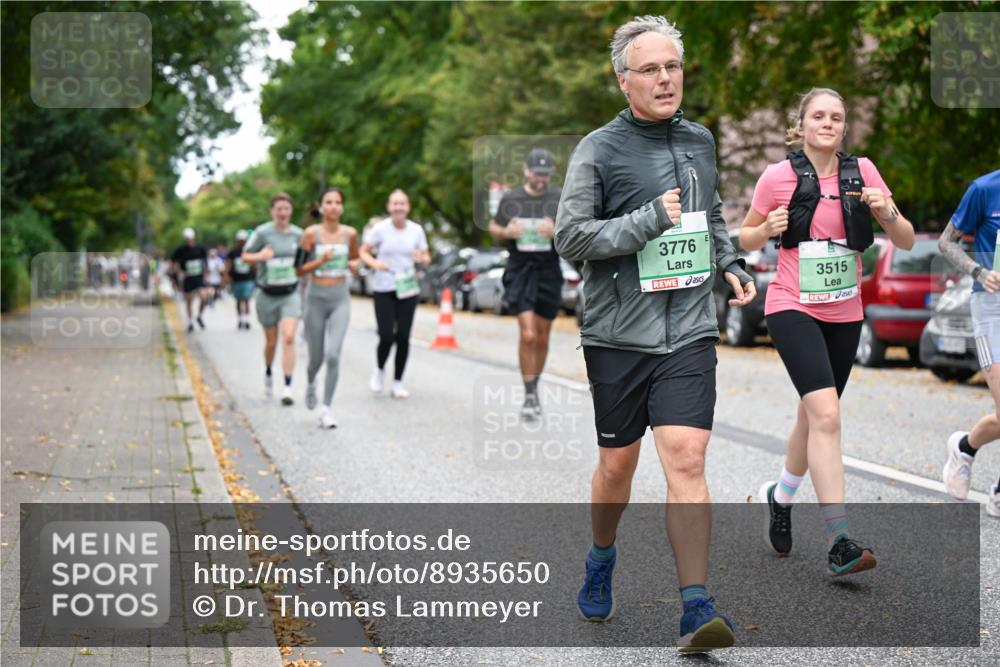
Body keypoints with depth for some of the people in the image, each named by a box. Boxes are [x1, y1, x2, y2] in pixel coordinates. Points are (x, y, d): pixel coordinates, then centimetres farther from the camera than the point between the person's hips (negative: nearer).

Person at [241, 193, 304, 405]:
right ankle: (268, 372, 44)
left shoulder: (298, 234, 0)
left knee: (289, 338, -16)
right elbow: (245, 256, -3)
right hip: (267, 294, -1)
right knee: (271, 341, 12)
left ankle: (287, 388, -14)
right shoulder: (262, 232, -9)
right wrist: (260, 256, -23)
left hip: (290, 294, 1)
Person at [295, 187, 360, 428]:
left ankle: (327, 409, -5)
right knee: (316, 356, 11)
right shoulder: (311, 233, -6)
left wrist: (353, 264, -2)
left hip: (340, 300, 0)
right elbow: (299, 269, -5)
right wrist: (321, 261, -19)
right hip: (316, 299, 0)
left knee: (333, 354, -15)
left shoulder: (350, 234, 0)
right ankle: (311, 384, 47)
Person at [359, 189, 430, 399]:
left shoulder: (416, 230, 2)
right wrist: (374, 262, -18)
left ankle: (398, 382, 14)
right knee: (386, 336, -9)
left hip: (408, 289, 2)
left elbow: (427, 257, 10)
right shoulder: (380, 229, -5)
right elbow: (363, 251, 2)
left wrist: (422, 258, -14)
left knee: (403, 337, 1)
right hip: (383, 289, -2)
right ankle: (379, 370, 21)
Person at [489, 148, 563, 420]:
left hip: (549, 273, 1)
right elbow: (493, 227, 14)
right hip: (520, 272, -1)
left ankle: (535, 389, 28)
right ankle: (529, 395, -6)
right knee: (527, 334, -13)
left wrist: (557, 232, -18)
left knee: (542, 337, 10)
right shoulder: (510, 199, 3)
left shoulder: (560, 198, 2)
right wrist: (505, 232, -9)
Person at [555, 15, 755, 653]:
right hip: (618, 333, -2)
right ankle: (602, 560, 39)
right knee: (618, 462, 11)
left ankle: (697, 608, -8)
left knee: (686, 461, -10)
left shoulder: (701, 141, 11)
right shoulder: (599, 149, -4)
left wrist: (730, 263, 11)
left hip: (689, 331, 2)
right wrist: (651, 221, -15)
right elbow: (570, 236, -9)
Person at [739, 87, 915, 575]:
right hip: (792, 309, -4)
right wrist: (767, 229, -14)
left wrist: (886, 212, -16)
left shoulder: (861, 170, 2)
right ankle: (839, 543, -20)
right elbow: (746, 239, 7)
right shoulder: (779, 176, -5)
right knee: (826, 413, -20)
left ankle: (779, 496, 43)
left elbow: (906, 242, 4)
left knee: (814, 416, 15)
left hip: (844, 314, 4)